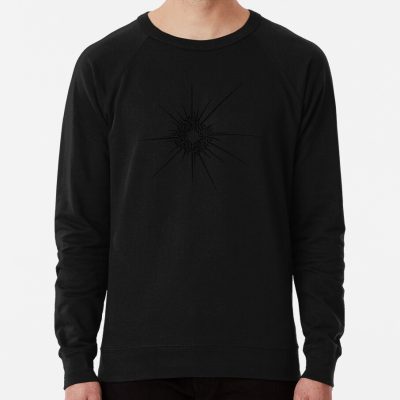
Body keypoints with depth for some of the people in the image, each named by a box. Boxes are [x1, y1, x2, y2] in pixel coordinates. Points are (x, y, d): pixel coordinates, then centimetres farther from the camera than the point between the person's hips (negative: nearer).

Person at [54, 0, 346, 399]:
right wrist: (76, 366, -3)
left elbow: (319, 228, 1)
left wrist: (321, 366, -5)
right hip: (141, 363, 0)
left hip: (257, 363, 0)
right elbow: (80, 228, 2)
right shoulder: (103, 67, 2)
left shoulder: (299, 64, 2)